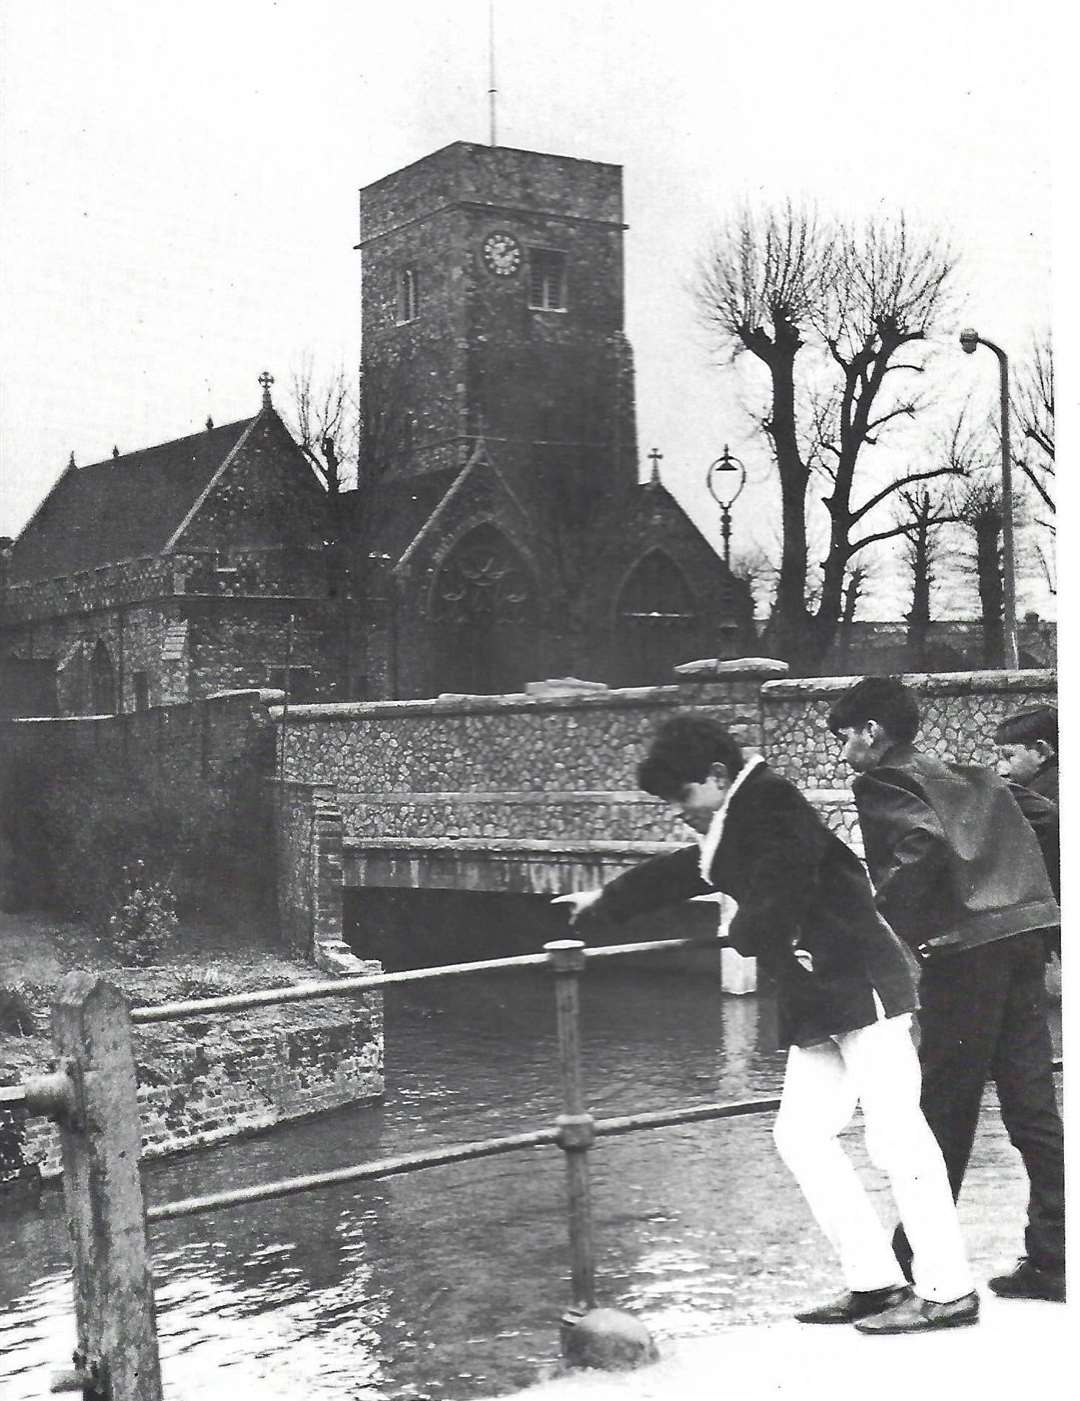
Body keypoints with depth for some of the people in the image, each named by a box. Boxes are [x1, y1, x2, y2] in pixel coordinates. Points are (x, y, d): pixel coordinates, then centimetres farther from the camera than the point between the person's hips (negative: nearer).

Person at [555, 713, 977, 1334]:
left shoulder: (774, 802, -10)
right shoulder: (730, 830, 19)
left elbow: (775, 905, -19)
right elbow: (676, 873, 35)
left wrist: (743, 932, 2)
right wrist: (603, 903, 46)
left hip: (862, 984, -10)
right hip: (818, 1002, 10)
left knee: (896, 1136, -9)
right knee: (803, 1136, 7)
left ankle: (949, 1292, -3)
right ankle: (875, 1283, 10)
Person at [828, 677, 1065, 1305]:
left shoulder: (882, 782, 1)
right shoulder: (971, 776, 24)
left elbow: (924, 845, -18)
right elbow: (1028, 849, 19)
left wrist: (881, 929, -14)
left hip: (966, 947, -7)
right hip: (1024, 936, 7)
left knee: (944, 1109, 2)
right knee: (1033, 1105, 8)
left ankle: (916, 1260, 12)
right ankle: (1051, 1261, 10)